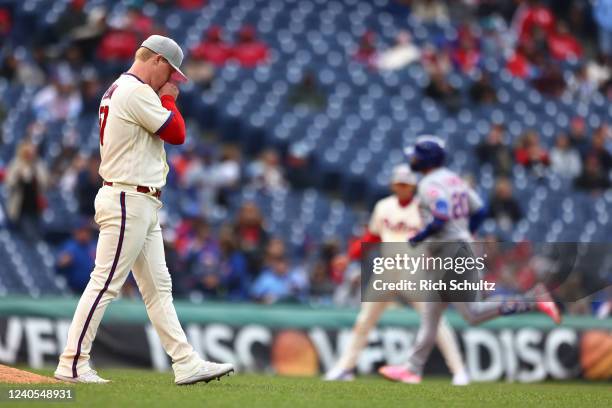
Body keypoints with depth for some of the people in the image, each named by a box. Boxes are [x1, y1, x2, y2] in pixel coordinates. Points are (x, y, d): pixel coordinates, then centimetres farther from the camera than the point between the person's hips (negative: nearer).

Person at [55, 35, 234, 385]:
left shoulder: (118, 90, 19)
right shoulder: (138, 91, -14)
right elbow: (177, 133, -12)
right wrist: (168, 98, 0)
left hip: (142, 206, 11)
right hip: (128, 202, -11)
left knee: (158, 287, 8)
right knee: (106, 284, -9)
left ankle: (187, 364, 9)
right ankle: (72, 365, -6)